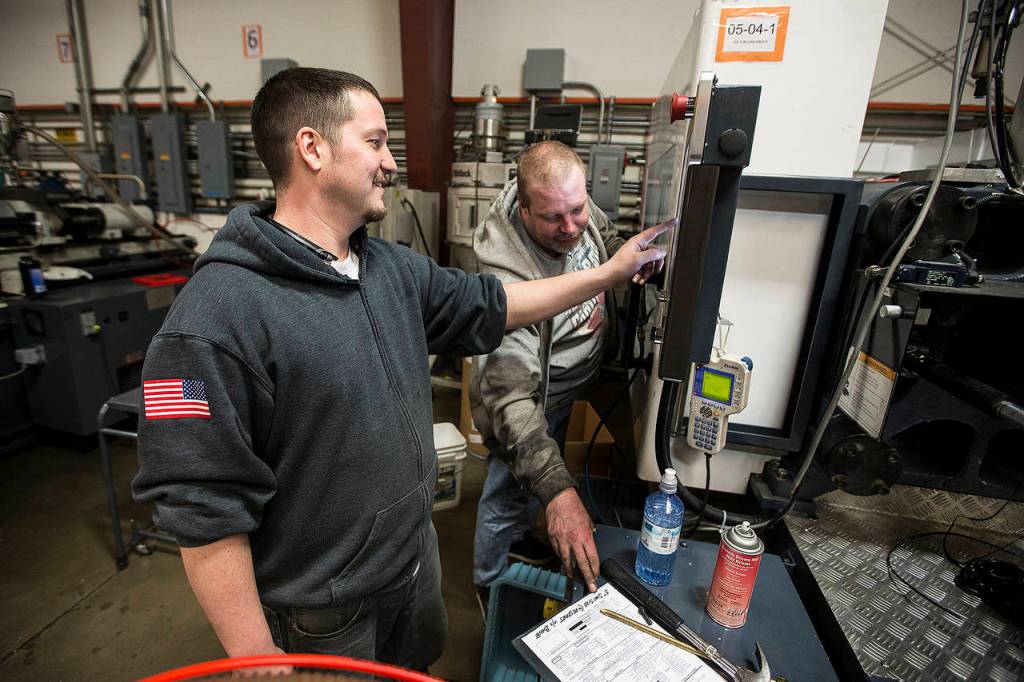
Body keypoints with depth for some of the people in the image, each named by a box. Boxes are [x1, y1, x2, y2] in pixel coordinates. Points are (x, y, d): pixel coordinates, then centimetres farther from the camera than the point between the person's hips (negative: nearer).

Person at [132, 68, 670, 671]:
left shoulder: (393, 269, -3)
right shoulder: (216, 319, -28)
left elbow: (492, 306, 5)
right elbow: (205, 513, -24)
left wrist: (610, 273, 9)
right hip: (322, 619, -6)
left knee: (425, 660, 30)